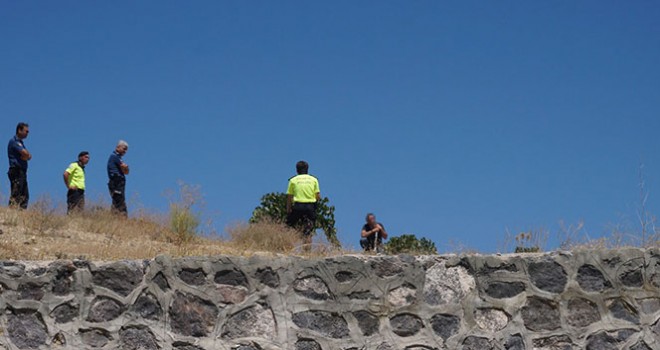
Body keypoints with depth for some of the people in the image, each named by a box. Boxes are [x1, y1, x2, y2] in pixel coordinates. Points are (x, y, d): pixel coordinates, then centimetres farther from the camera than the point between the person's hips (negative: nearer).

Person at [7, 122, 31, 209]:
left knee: (25, 196, 8)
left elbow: (29, 156, 15)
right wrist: (26, 155, 1)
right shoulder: (14, 141, -8)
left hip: (22, 172, 10)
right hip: (16, 171, -10)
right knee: (15, 195, -14)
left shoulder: (20, 142, 23)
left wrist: (26, 156, -6)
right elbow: (25, 153, -20)